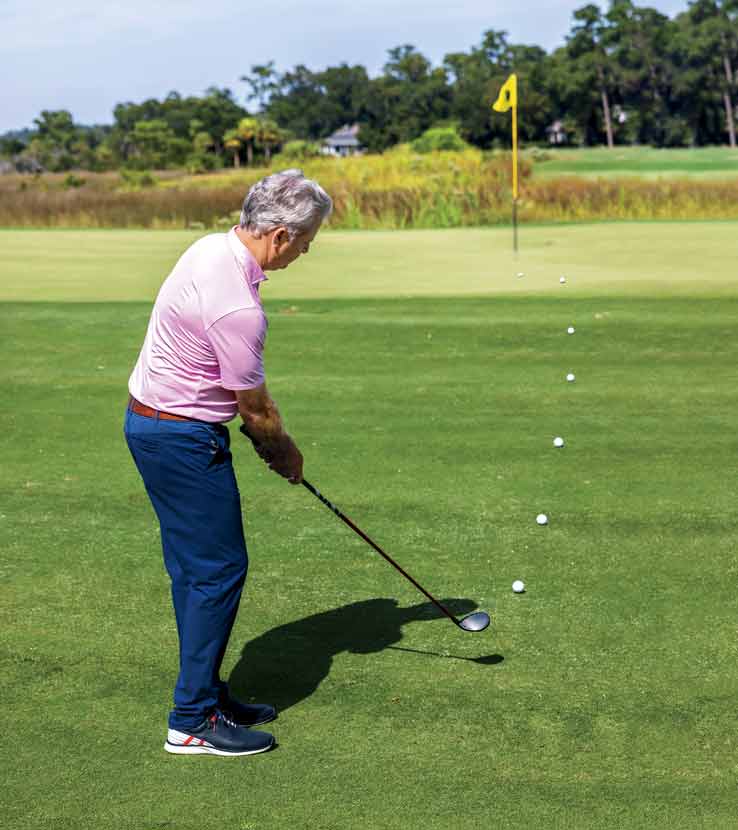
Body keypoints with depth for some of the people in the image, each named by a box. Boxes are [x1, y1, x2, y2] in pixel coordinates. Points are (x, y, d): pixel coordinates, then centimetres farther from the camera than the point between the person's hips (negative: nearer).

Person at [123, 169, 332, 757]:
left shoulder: (215, 248, 3)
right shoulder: (236, 306, -28)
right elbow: (256, 409, -13)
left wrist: (267, 434, 13)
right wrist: (286, 452, 5)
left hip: (154, 418, 10)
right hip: (183, 437, -10)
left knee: (195, 569, 16)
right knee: (219, 569, -3)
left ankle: (204, 693, 26)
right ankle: (194, 721, 4)